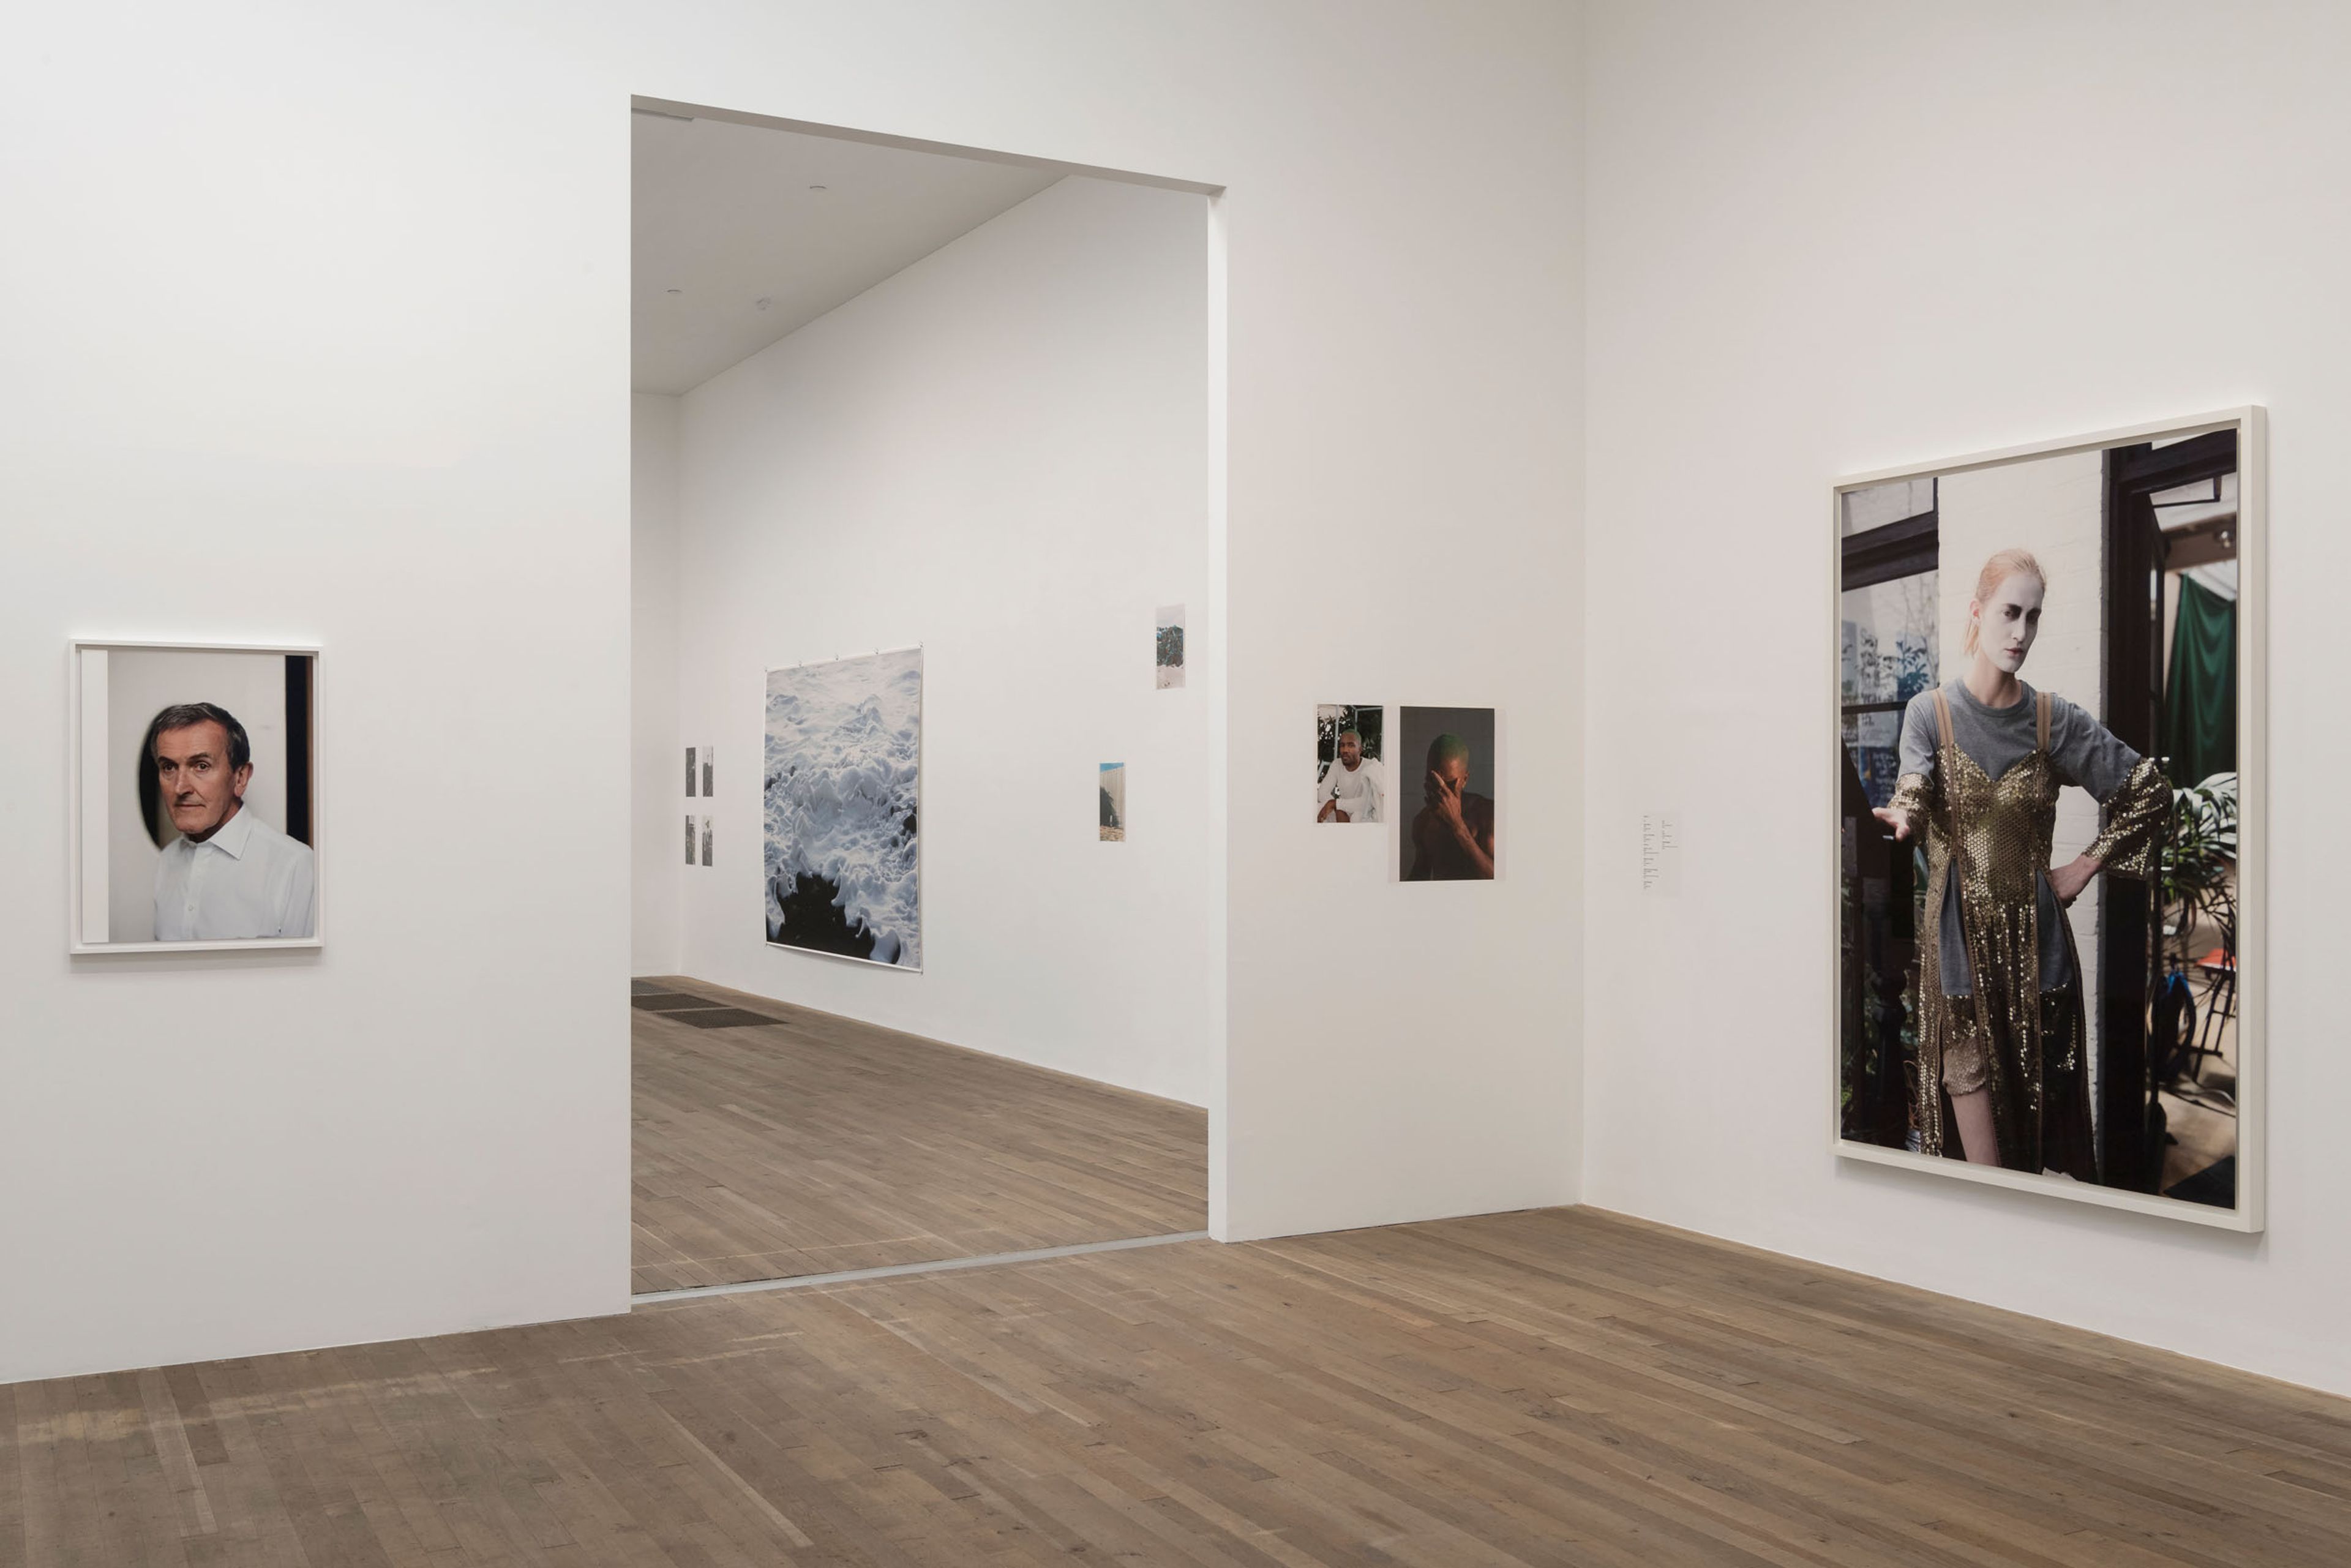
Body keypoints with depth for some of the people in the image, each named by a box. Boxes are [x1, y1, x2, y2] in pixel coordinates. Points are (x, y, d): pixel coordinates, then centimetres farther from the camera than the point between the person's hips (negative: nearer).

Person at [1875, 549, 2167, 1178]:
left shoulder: (2055, 720, 4)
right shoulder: (1930, 712, 0)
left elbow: (2152, 792, 9)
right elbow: (1914, 790, -18)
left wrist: (2087, 866, 3)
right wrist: (1903, 816, -41)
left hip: (2035, 942, 2)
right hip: (1960, 941, -2)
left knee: (2039, 1131, 4)